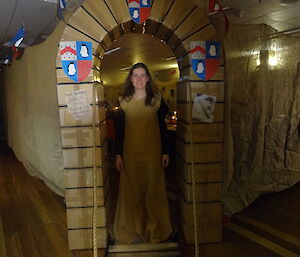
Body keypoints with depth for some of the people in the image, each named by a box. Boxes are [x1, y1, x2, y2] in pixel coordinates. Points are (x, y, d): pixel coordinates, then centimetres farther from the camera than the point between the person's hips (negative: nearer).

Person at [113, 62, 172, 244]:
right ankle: (133, 229, 24)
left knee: (153, 190, 7)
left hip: (152, 153, 0)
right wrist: (118, 154, -1)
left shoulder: (156, 99, 1)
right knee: (132, 191, 7)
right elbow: (119, 129, 3)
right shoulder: (124, 101, 3)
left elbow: (162, 127, 3)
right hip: (130, 154, 1)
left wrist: (166, 152, -1)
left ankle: (156, 230, 25)